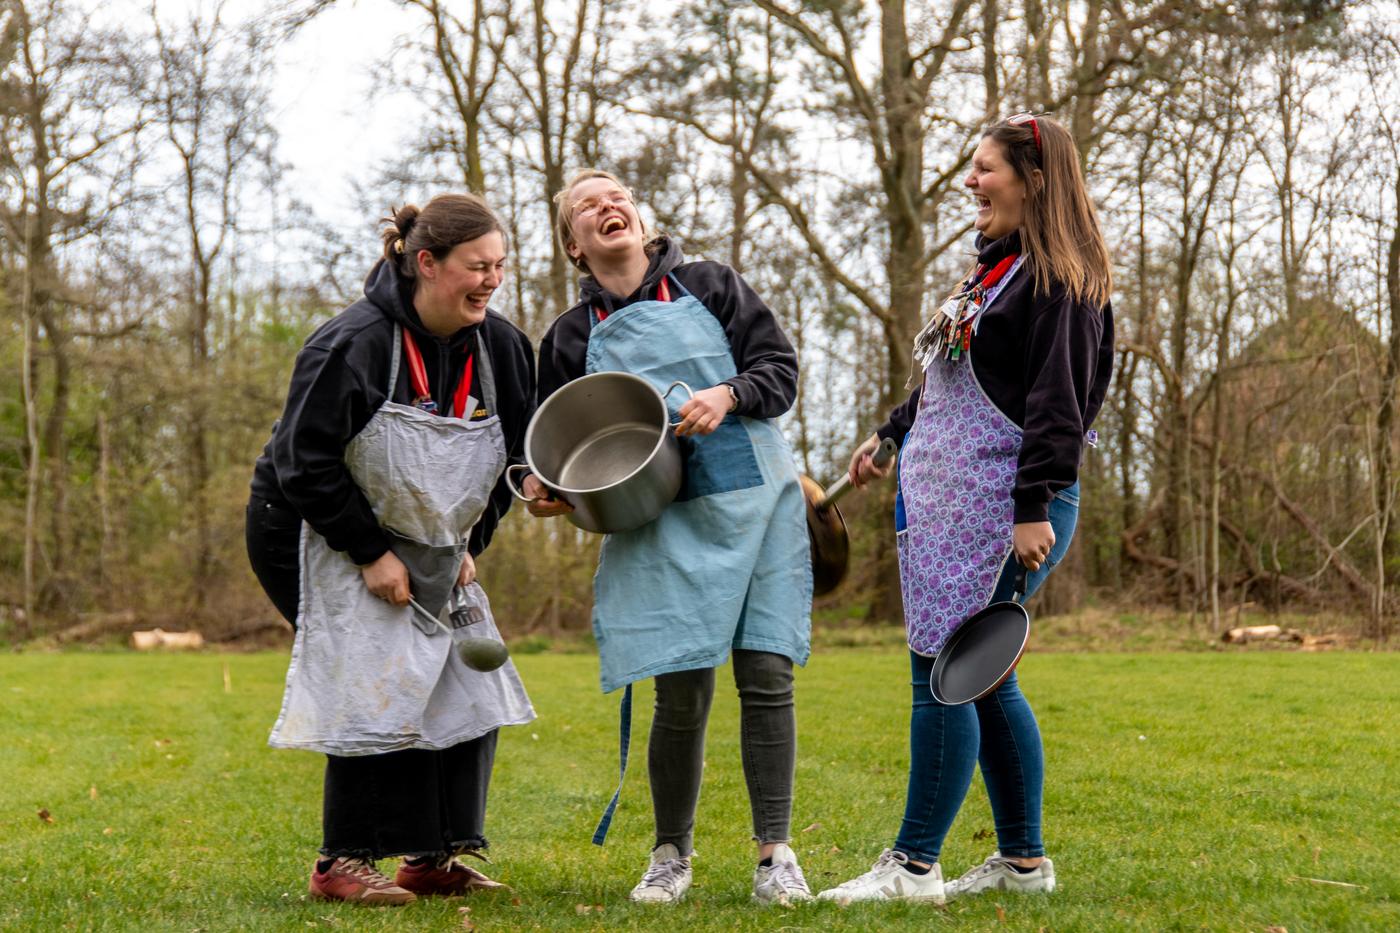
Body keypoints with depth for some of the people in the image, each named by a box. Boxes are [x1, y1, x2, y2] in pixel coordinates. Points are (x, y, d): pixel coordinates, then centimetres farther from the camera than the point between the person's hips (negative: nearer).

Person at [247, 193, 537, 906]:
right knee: (376, 687, -15)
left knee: (466, 687, 1)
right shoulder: (351, 345, -24)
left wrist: (467, 547, 1)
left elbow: (510, 458, 9)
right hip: (309, 535, -7)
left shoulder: (501, 347, -5)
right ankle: (341, 865, -4)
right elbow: (306, 464, -22)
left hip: (426, 545, 7)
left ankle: (433, 859, 11)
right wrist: (371, 554, -20)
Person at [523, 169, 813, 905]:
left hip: (755, 504, 0)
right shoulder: (573, 335, 10)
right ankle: (671, 855, 15)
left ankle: (775, 854, 4)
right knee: (682, 693, -5)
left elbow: (781, 367, 4)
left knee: (767, 675, -6)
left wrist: (728, 394, -14)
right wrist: (546, 486, -5)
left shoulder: (708, 285, 7)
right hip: (662, 525, 0)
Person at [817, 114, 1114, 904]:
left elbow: (1059, 398, -17)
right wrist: (891, 435, 34)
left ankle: (914, 867, -4)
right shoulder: (1000, 269, 21)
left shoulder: (1059, 281, -10)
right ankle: (1024, 861, 18)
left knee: (944, 669, -9)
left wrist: (1034, 506, -22)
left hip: (1003, 506, -10)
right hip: (956, 502, 10)